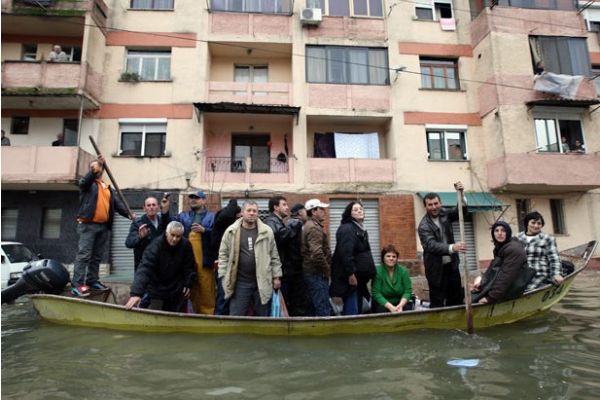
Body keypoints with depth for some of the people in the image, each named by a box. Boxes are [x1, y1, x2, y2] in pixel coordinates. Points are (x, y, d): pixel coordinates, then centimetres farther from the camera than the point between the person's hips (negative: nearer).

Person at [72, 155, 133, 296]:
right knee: (84, 254, -11)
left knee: (97, 256, 10)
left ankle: (92, 280, 18)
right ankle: (77, 284, -12)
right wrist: (93, 170, -35)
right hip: (88, 225, -5)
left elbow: (116, 203, 13)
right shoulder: (87, 183, 6)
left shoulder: (108, 187, 21)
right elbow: (84, 181, -19)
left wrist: (128, 213, -2)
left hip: (103, 226, 6)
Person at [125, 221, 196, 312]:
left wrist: (188, 284, -2)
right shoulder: (156, 244, -23)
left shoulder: (185, 245, -13)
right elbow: (145, 268, -34)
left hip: (177, 290, 3)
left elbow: (189, 267, 0)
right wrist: (136, 292, -43)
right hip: (157, 289, -2)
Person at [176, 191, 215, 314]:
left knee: (207, 291, -2)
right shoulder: (182, 216, 17)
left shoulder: (212, 217, 6)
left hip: (204, 261, -3)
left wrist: (204, 230, -17)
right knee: (193, 292, 13)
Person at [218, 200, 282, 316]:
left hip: (262, 282, 1)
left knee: (263, 318, 12)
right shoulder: (231, 231, 0)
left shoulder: (267, 231, 1)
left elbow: (274, 256, 5)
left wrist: (276, 277, 4)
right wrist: (224, 276, -1)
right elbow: (223, 255, 4)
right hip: (240, 282, 0)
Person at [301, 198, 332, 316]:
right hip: (317, 273, -10)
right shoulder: (314, 227, -16)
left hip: (313, 272, 10)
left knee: (319, 307, 17)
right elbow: (317, 253, -27)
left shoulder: (310, 226, 17)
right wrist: (327, 271, -14)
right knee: (323, 310, -6)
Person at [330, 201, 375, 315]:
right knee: (351, 312, -10)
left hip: (359, 277, 10)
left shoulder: (361, 229, 18)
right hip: (350, 277, -10)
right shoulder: (347, 229, -13)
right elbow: (345, 253, -23)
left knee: (358, 310, 14)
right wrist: (350, 273, -25)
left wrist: (367, 274, 20)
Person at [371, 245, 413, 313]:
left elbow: (407, 291, -7)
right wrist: (390, 307, -28)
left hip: (399, 303, 2)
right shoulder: (377, 271, -13)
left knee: (408, 307, -28)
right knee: (382, 310, -33)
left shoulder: (403, 271, -3)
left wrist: (400, 305, -25)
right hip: (382, 304, -2)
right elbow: (376, 294, -17)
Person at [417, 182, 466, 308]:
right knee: (437, 302, 1)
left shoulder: (445, 213, 3)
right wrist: (452, 247, -44)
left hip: (452, 264, 6)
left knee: (456, 299, 13)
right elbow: (431, 245, -28)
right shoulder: (424, 226, -16)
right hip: (436, 268, -5)